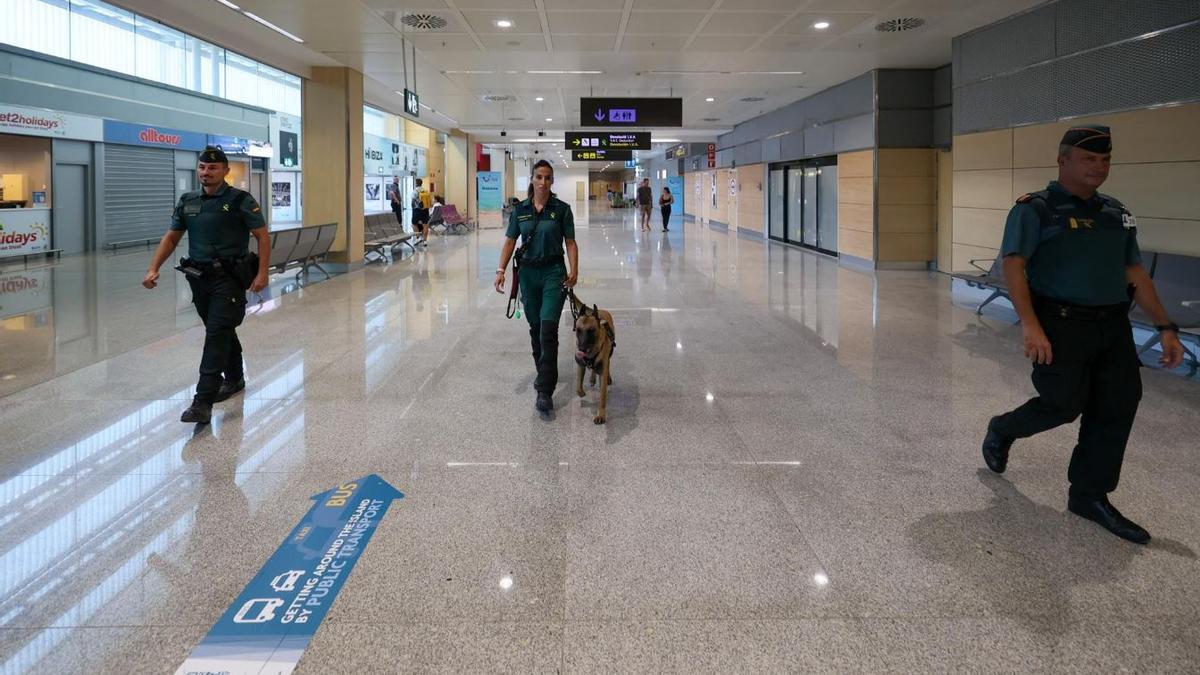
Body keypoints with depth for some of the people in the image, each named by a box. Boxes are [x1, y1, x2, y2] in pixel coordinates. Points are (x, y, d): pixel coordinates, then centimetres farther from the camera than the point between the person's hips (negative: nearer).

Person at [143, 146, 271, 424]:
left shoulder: (240, 201, -6)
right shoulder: (187, 202, 10)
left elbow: (262, 236, -6)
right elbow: (171, 238, 16)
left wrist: (262, 273, -15)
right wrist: (153, 269, 5)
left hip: (229, 278, -6)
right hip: (199, 277, 6)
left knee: (217, 334, -12)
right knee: (223, 331, 19)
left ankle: (203, 403, -17)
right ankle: (234, 379, 39)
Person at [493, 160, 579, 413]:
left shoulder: (561, 209, -3)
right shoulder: (520, 209, 4)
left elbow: (570, 242, -3)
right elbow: (510, 241, 4)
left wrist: (573, 271, -16)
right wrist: (500, 270, -7)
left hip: (553, 271, -3)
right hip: (528, 271, 4)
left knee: (548, 328, -13)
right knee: (535, 327, 14)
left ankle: (545, 391, -15)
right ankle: (542, 372, 36)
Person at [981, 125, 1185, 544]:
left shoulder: (1116, 214, 16)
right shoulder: (1035, 209, -4)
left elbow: (1135, 274, 18)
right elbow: (1014, 266, -14)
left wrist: (1165, 327, 11)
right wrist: (1030, 324, -26)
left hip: (1113, 327, 6)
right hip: (1061, 323, -6)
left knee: (1116, 409, 2)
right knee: (1064, 403, -8)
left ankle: (1090, 497, 15)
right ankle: (1002, 431, 23)